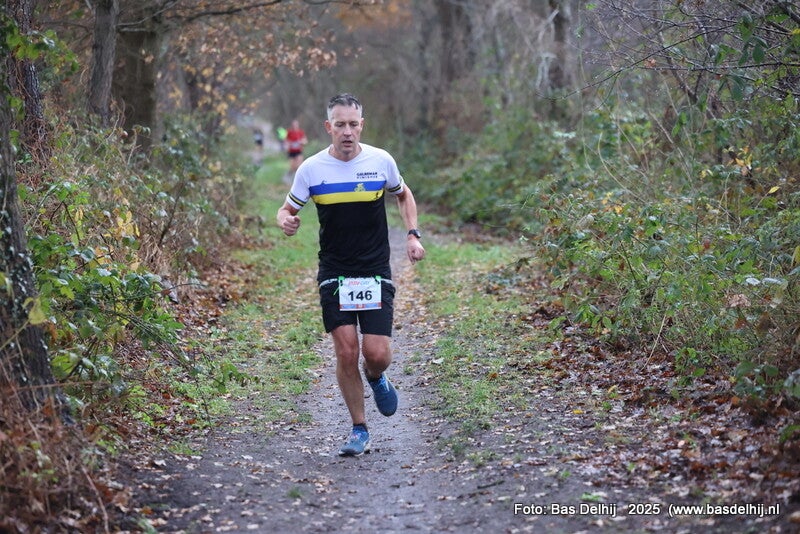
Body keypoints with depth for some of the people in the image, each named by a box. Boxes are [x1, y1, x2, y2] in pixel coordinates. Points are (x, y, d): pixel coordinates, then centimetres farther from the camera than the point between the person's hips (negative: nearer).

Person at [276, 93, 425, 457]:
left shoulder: (381, 161, -2)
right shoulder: (311, 169, -5)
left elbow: (403, 195, 17)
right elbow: (287, 210, 6)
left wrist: (413, 235, 4)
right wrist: (286, 222, -18)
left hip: (376, 273, 0)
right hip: (334, 274, 0)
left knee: (377, 354, -8)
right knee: (346, 352, -7)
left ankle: (376, 378, 31)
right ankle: (359, 430, 12)